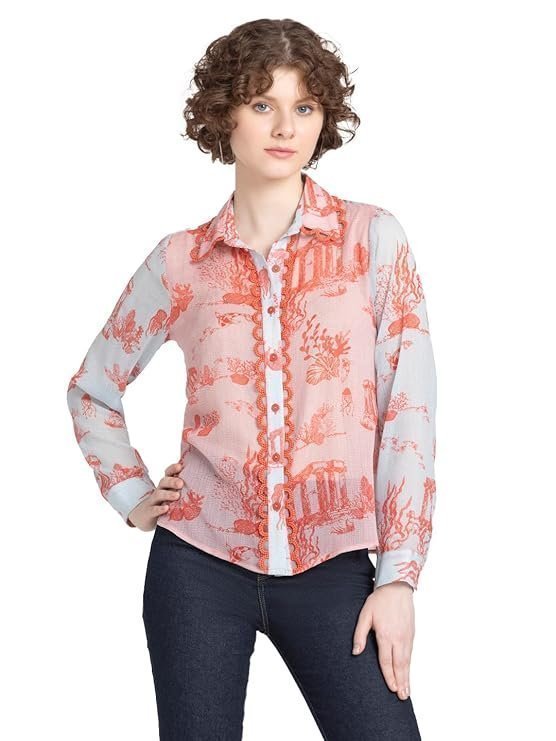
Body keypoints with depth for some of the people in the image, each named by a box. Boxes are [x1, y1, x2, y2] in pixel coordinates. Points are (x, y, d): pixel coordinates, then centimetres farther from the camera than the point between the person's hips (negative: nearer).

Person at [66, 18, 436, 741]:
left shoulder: (374, 238, -1)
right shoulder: (180, 260, 3)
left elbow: (410, 411, -4)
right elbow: (92, 389, 17)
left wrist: (399, 576, -8)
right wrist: (131, 496, 5)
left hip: (332, 568, -1)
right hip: (199, 564, 1)